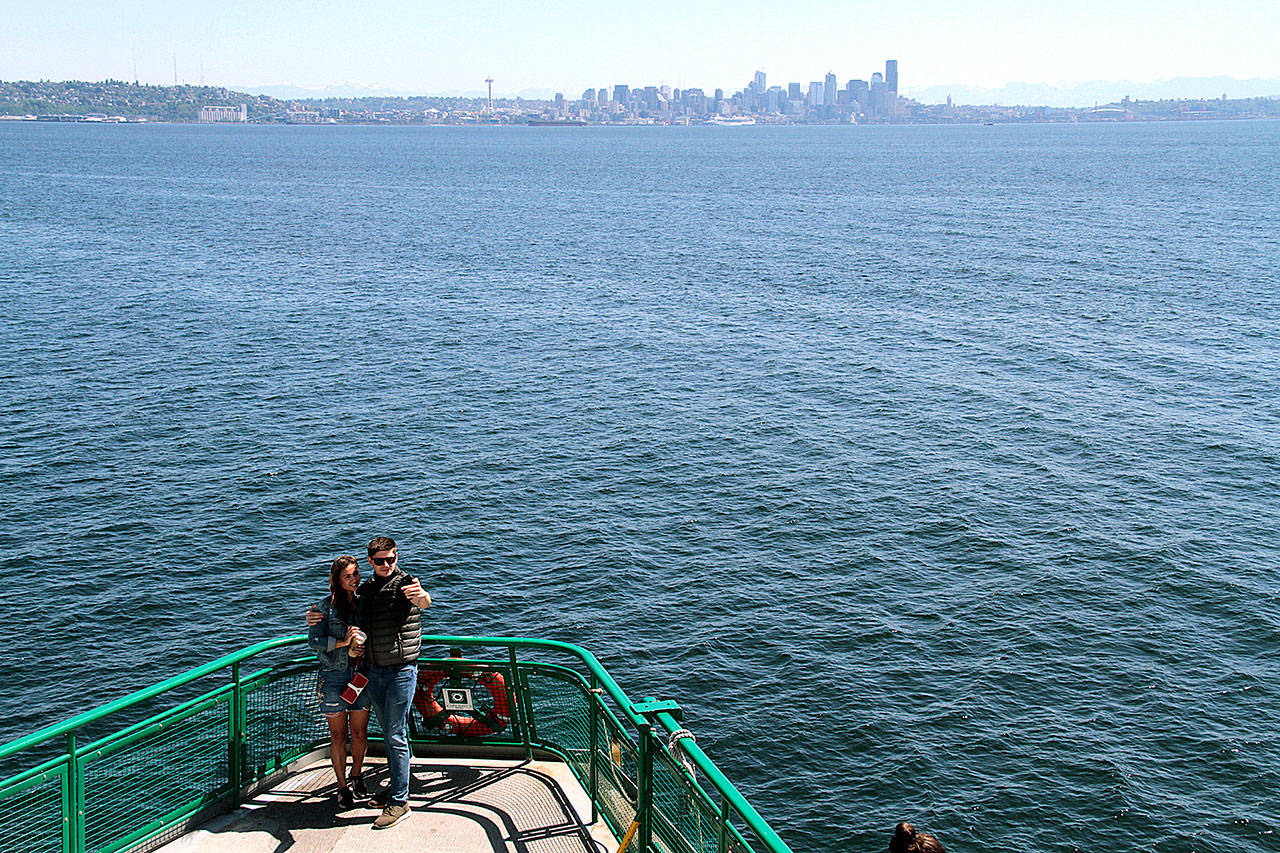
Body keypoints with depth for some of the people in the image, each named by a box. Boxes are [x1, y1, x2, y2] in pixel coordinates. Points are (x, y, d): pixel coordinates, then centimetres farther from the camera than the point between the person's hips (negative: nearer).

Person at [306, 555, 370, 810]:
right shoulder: (325, 607, -4)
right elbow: (313, 641, -10)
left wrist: (359, 649, -11)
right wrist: (343, 642, -21)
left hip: (360, 674, 3)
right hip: (334, 677, -3)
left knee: (360, 733, 9)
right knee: (338, 735, 4)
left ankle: (356, 777, 32)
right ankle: (342, 787, 17)